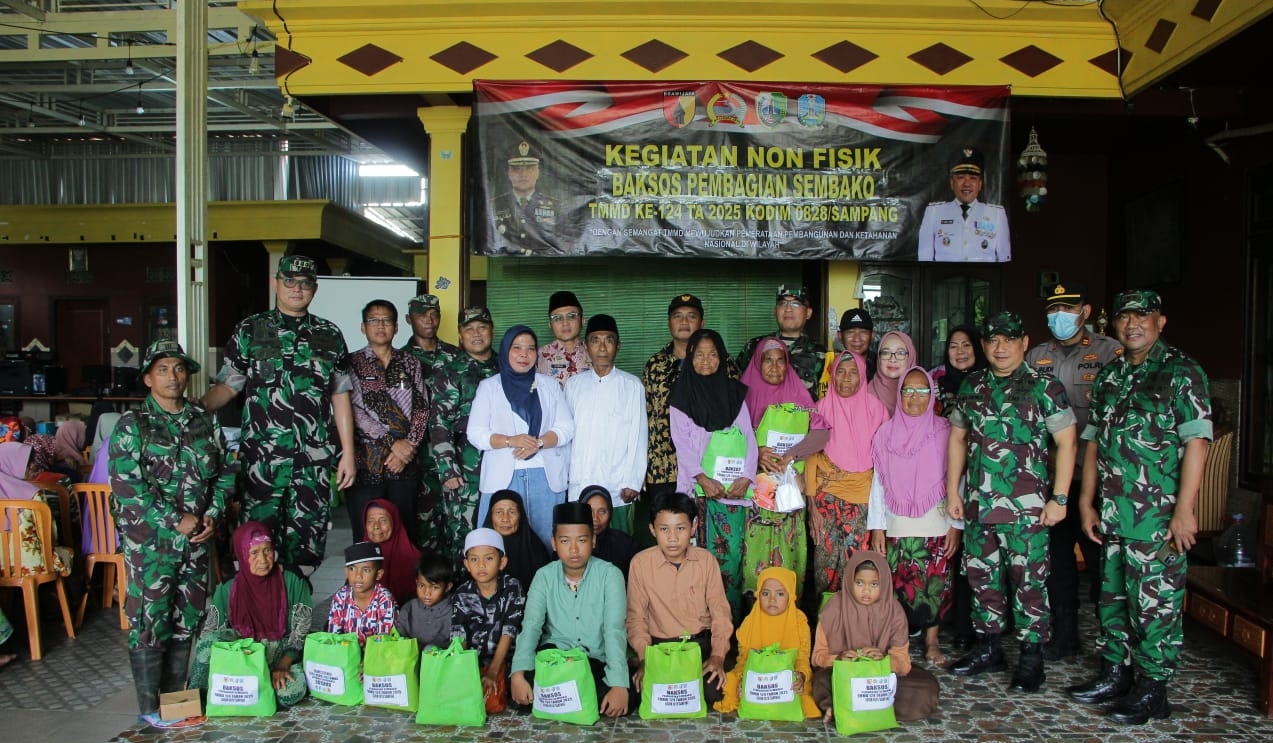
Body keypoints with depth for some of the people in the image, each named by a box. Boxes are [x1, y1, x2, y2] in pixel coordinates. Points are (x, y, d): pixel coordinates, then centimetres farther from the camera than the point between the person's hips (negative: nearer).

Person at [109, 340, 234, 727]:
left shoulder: (205, 420, 8)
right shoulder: (132, 425, -5)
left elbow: (224, 472, 11)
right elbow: (126, 485, -13)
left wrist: (212, 514, -4)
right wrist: (176, 520, -15)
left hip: (196, 537, 4)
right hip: (150, 538, -4)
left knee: (187, 617, 10)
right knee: (150, 618, 0)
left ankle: (176, 695, 24)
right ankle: (150, 707, 12)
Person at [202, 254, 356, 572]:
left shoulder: (330, 336, 9)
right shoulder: (249, 331, 6)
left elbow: (340, 397, 10)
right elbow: (226, 386, 3)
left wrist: (348, 453, 5)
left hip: (315, 462, 1)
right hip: (261, 460, -1)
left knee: (306, 546, 5)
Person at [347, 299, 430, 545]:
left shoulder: (410, 364, 14)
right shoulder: (352, 363, 4)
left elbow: (422, 409, 7)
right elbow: (353, 411, -7)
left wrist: (408, 447, -8)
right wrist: (392, 443, -12)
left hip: (405, 465, 2)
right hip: (365, 464, -2)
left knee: (405, 536, 3)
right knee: (366, 537, -1)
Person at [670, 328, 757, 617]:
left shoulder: (734, 392, 11)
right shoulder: (681, 395, 4)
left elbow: (748, 437, 6)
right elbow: (681, 442, -3)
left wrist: (747, 476, -7)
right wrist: (702, 478, -14)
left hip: (733, 487, 2)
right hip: (698, 486, -2)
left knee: (733, 551, -2)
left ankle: (732, 616, 8)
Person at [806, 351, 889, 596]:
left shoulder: (875, 408, 2)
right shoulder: (822, 407, 1)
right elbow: (811, 456, 2)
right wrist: (812, 503, -3)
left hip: (862, 494, 0)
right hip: (827, 493, 0)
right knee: (826, 556, -1)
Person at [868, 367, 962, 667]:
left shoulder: (944, 432, 0)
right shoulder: (887, 433, 3)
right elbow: (878, 481, 5)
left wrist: (956, 524, -3)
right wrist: (876, 526, 1)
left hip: (936, 525, 0)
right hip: (897, 526, 1)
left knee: (935, 583, 3)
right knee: (898, 583, 2)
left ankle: (932, 641, 17)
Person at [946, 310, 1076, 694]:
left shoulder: (1045, 388, -4)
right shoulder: (972, 386, 9)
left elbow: (1066, 442, -5)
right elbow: (958, 438, 15)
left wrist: (1059, 498, -9)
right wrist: (952, 491, 10)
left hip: (1026, 507, -5)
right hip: (979, 504, 5)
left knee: (1028, 582, 0)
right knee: (982, 577, 12)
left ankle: (1031, 658, 11)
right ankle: (987, 648, 26)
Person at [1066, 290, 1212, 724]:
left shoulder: (1182, 372, -5)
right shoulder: (1108, 378, 14)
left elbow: (1196, 441, -12)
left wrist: (1184, 509, -17)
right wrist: (1087, 502, 11)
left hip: (1158, 516, -6)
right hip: (1112, 513, 6)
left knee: (1155, 602, 1)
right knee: (1112, 597, 14)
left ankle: (1153, 689, 13)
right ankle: (1115, 674, 27)